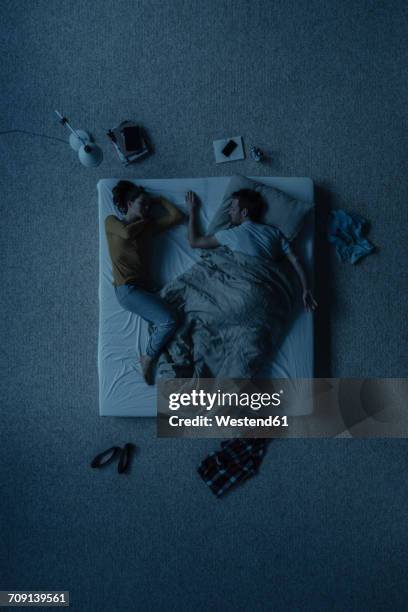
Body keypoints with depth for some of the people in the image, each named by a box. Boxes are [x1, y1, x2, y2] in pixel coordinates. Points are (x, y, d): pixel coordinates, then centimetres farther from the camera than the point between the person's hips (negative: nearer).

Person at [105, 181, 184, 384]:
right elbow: (127, 233, -12)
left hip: (142, 287, 6)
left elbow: (177, 216, 17)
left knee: (164, 324, -18)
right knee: (168, 321, -21)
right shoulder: (111, 221, 11)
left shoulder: (147, 226, 22)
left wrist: (159, 200, 24)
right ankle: (148, 359, -1)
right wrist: (143, 221, 6)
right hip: (126, 288, -6)